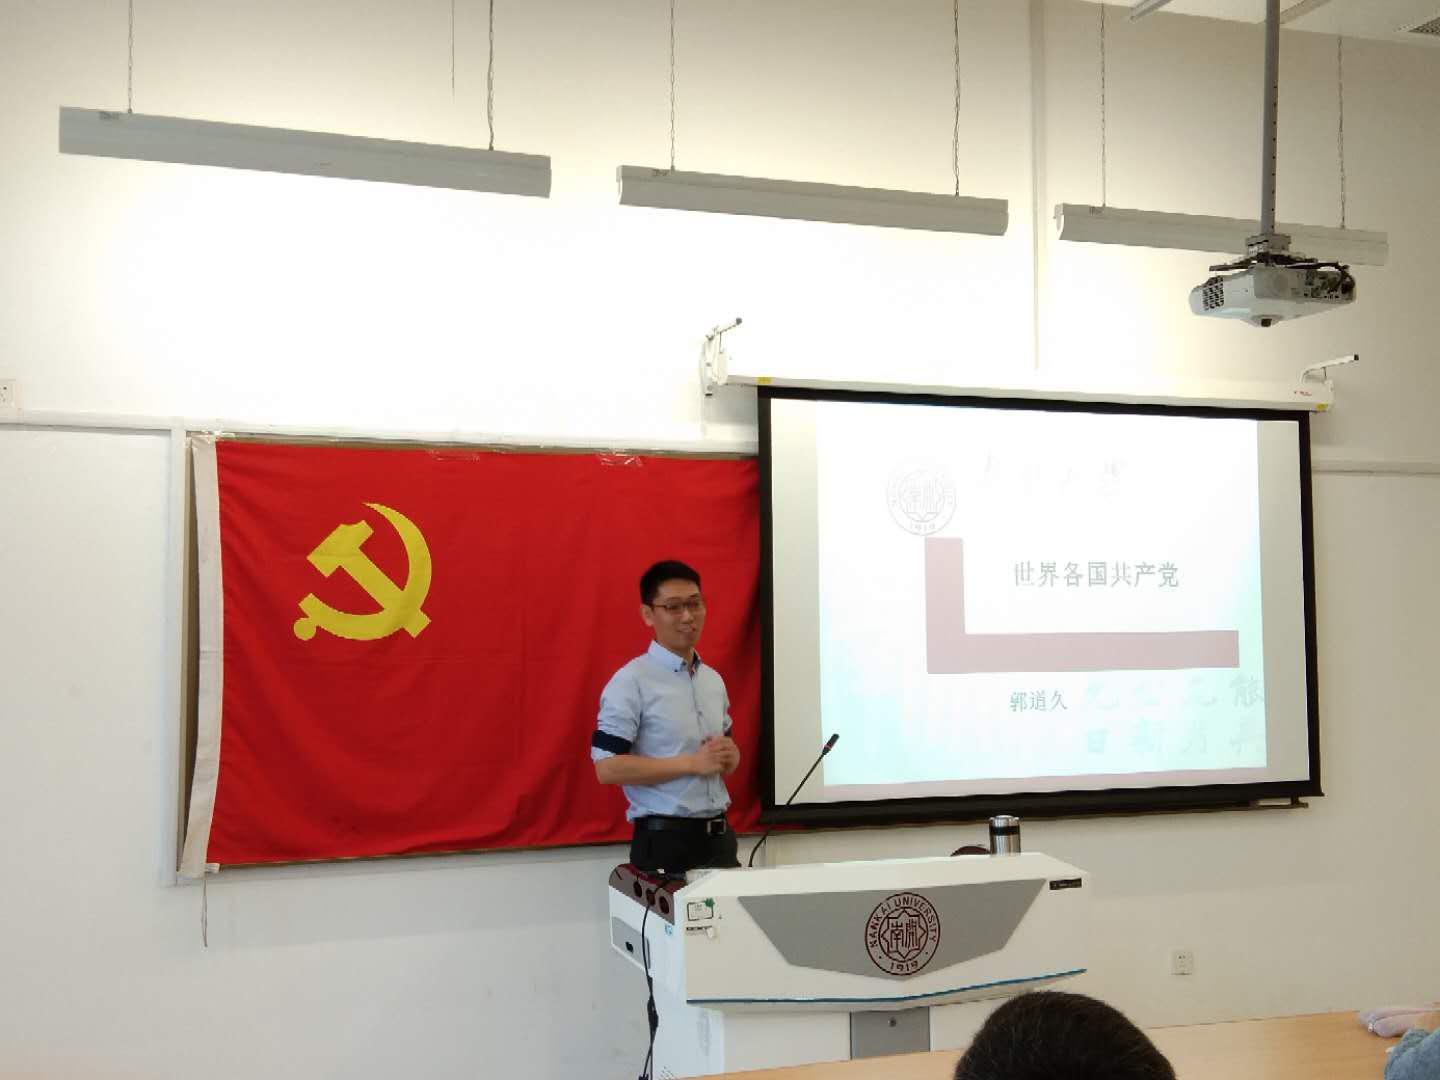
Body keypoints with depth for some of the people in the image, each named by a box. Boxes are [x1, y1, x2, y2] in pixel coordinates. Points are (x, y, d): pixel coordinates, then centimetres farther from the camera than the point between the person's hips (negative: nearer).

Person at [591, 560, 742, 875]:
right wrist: (692, 763, -18)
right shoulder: (630, 682, -10)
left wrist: (728, 757, -1)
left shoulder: (714, 680, 12)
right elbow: (608, 767, -17)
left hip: (718, 835, 7)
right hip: (665, 840, -6)